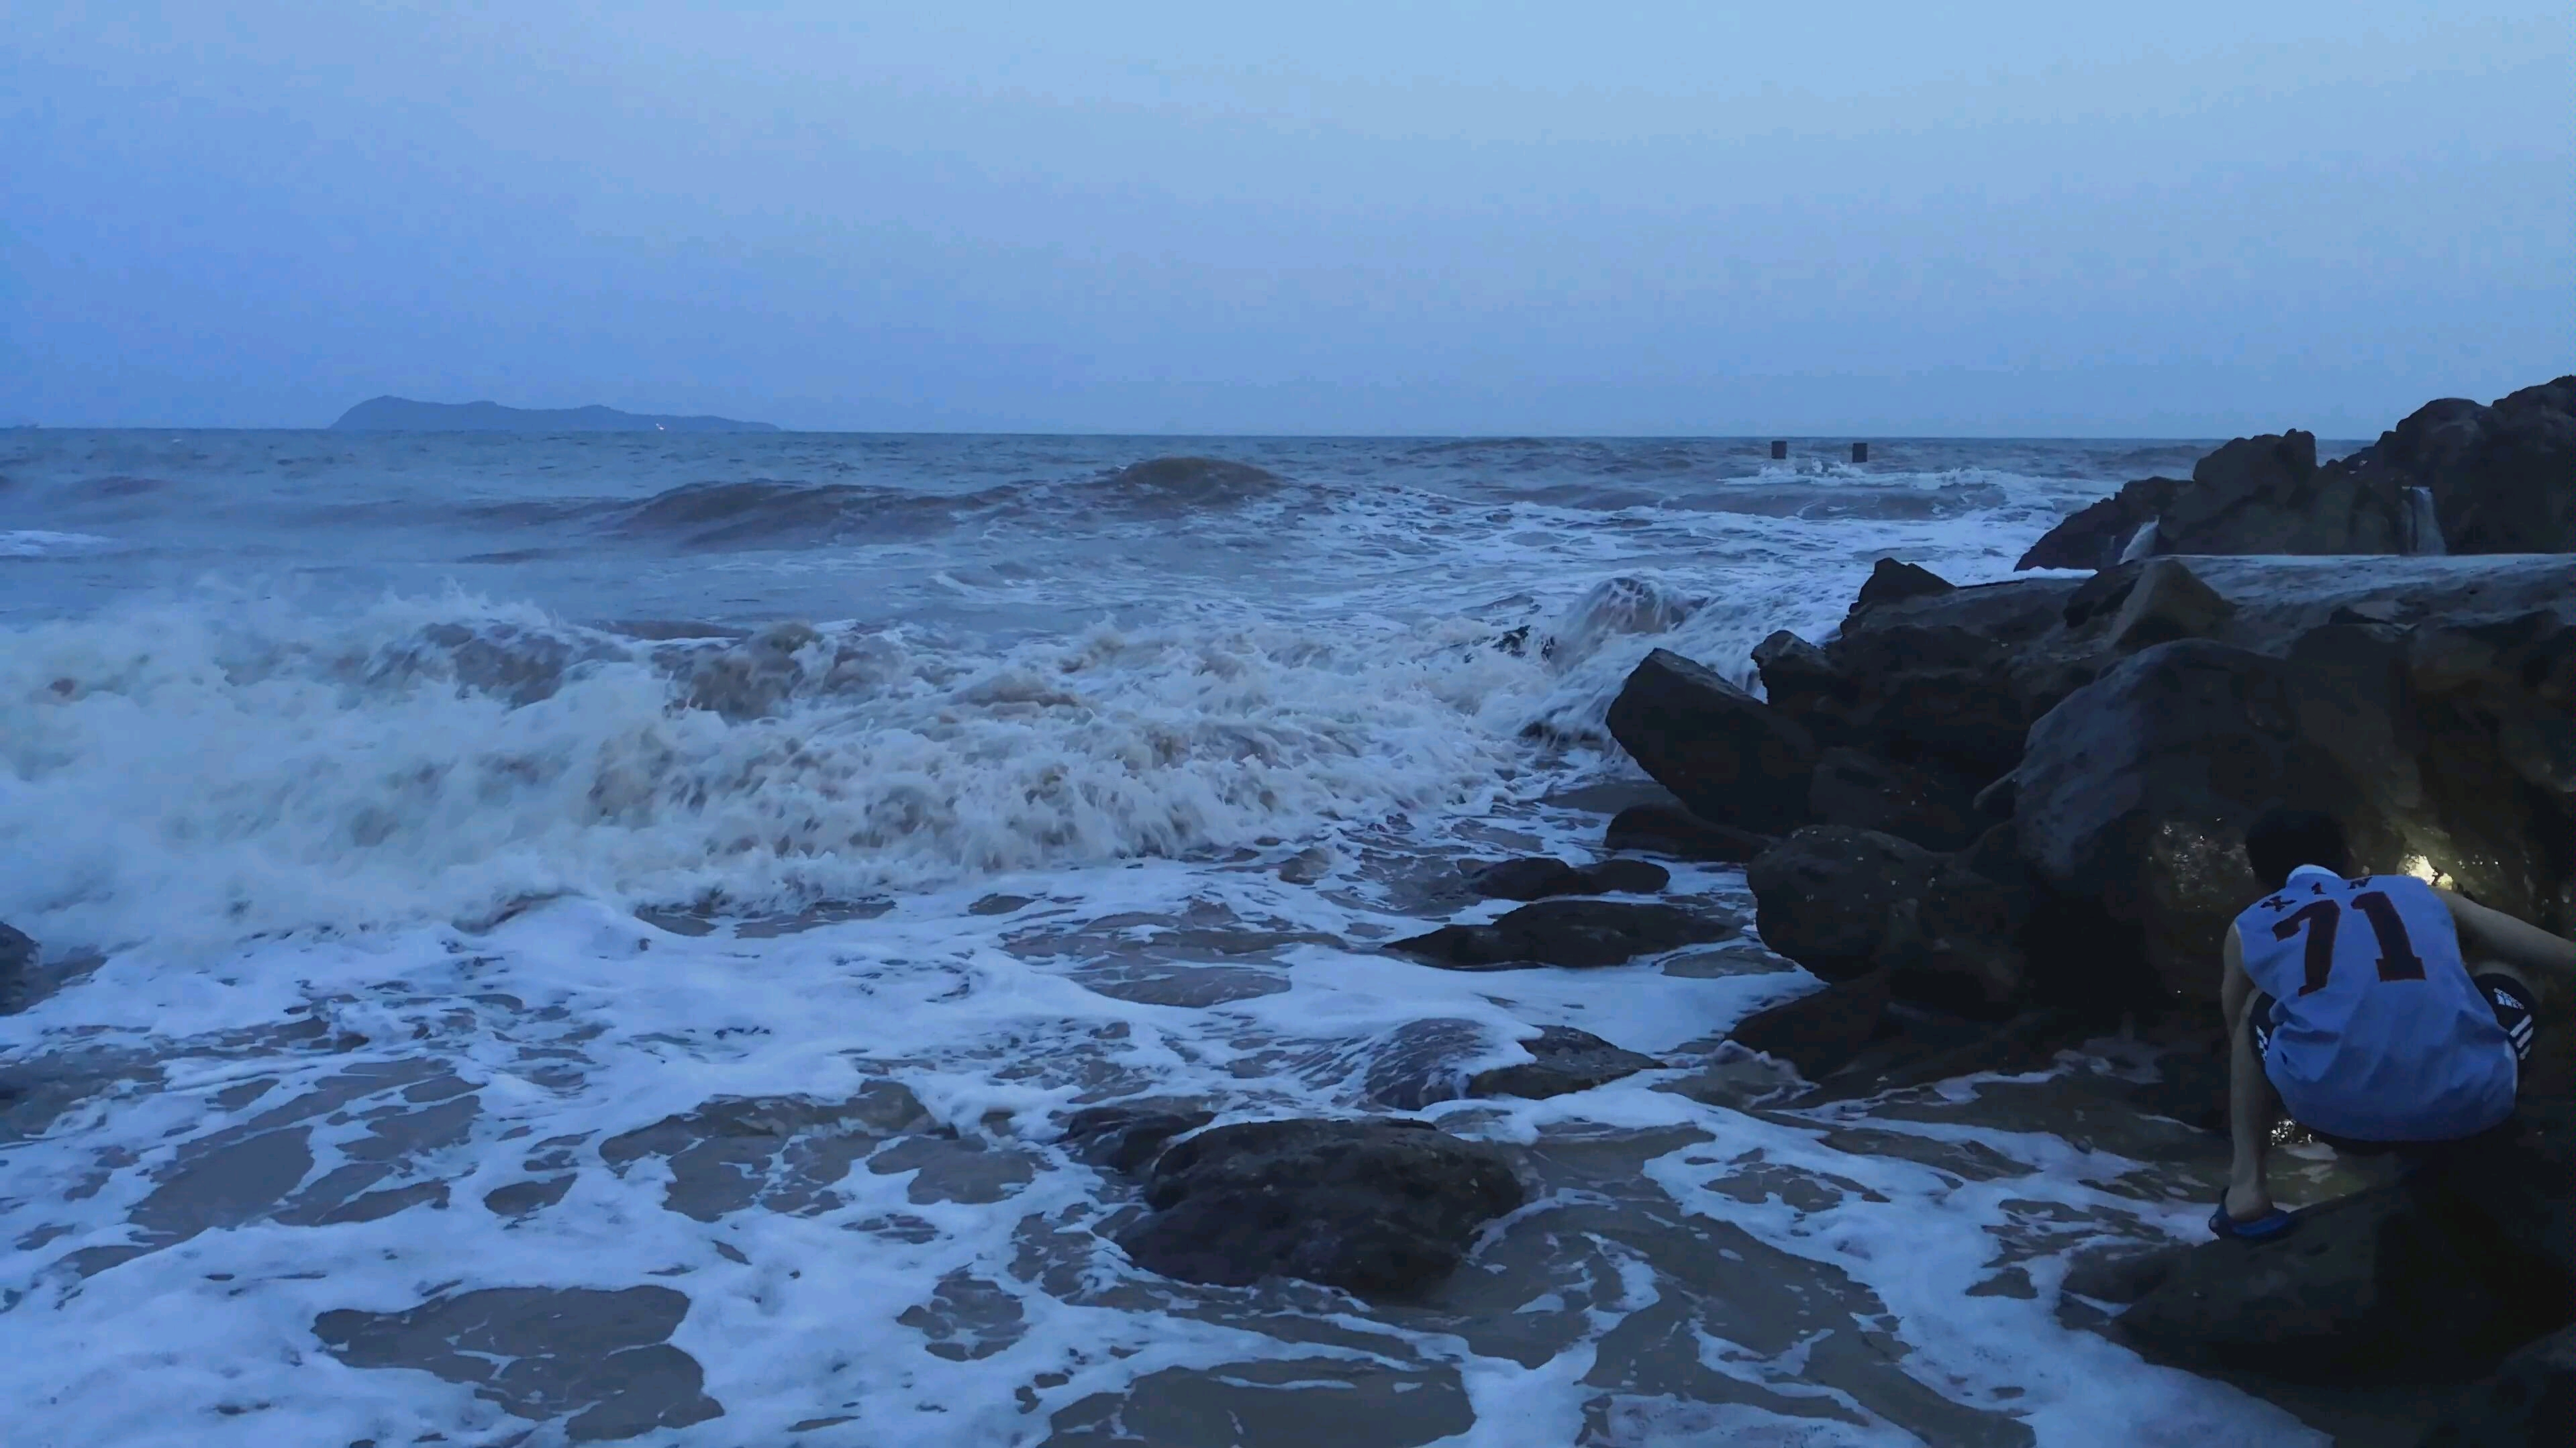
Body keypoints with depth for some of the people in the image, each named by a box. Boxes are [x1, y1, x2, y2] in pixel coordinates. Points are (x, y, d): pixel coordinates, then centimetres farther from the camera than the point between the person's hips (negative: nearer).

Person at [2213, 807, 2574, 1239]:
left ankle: (2246, 1183, 18)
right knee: (2502, 967, 33)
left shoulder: (2248, 927, 25)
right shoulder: (2418, 892, 25)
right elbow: (2540, 946, 32)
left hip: (2340, 1118, -1)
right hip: (2470, 1104, 1)